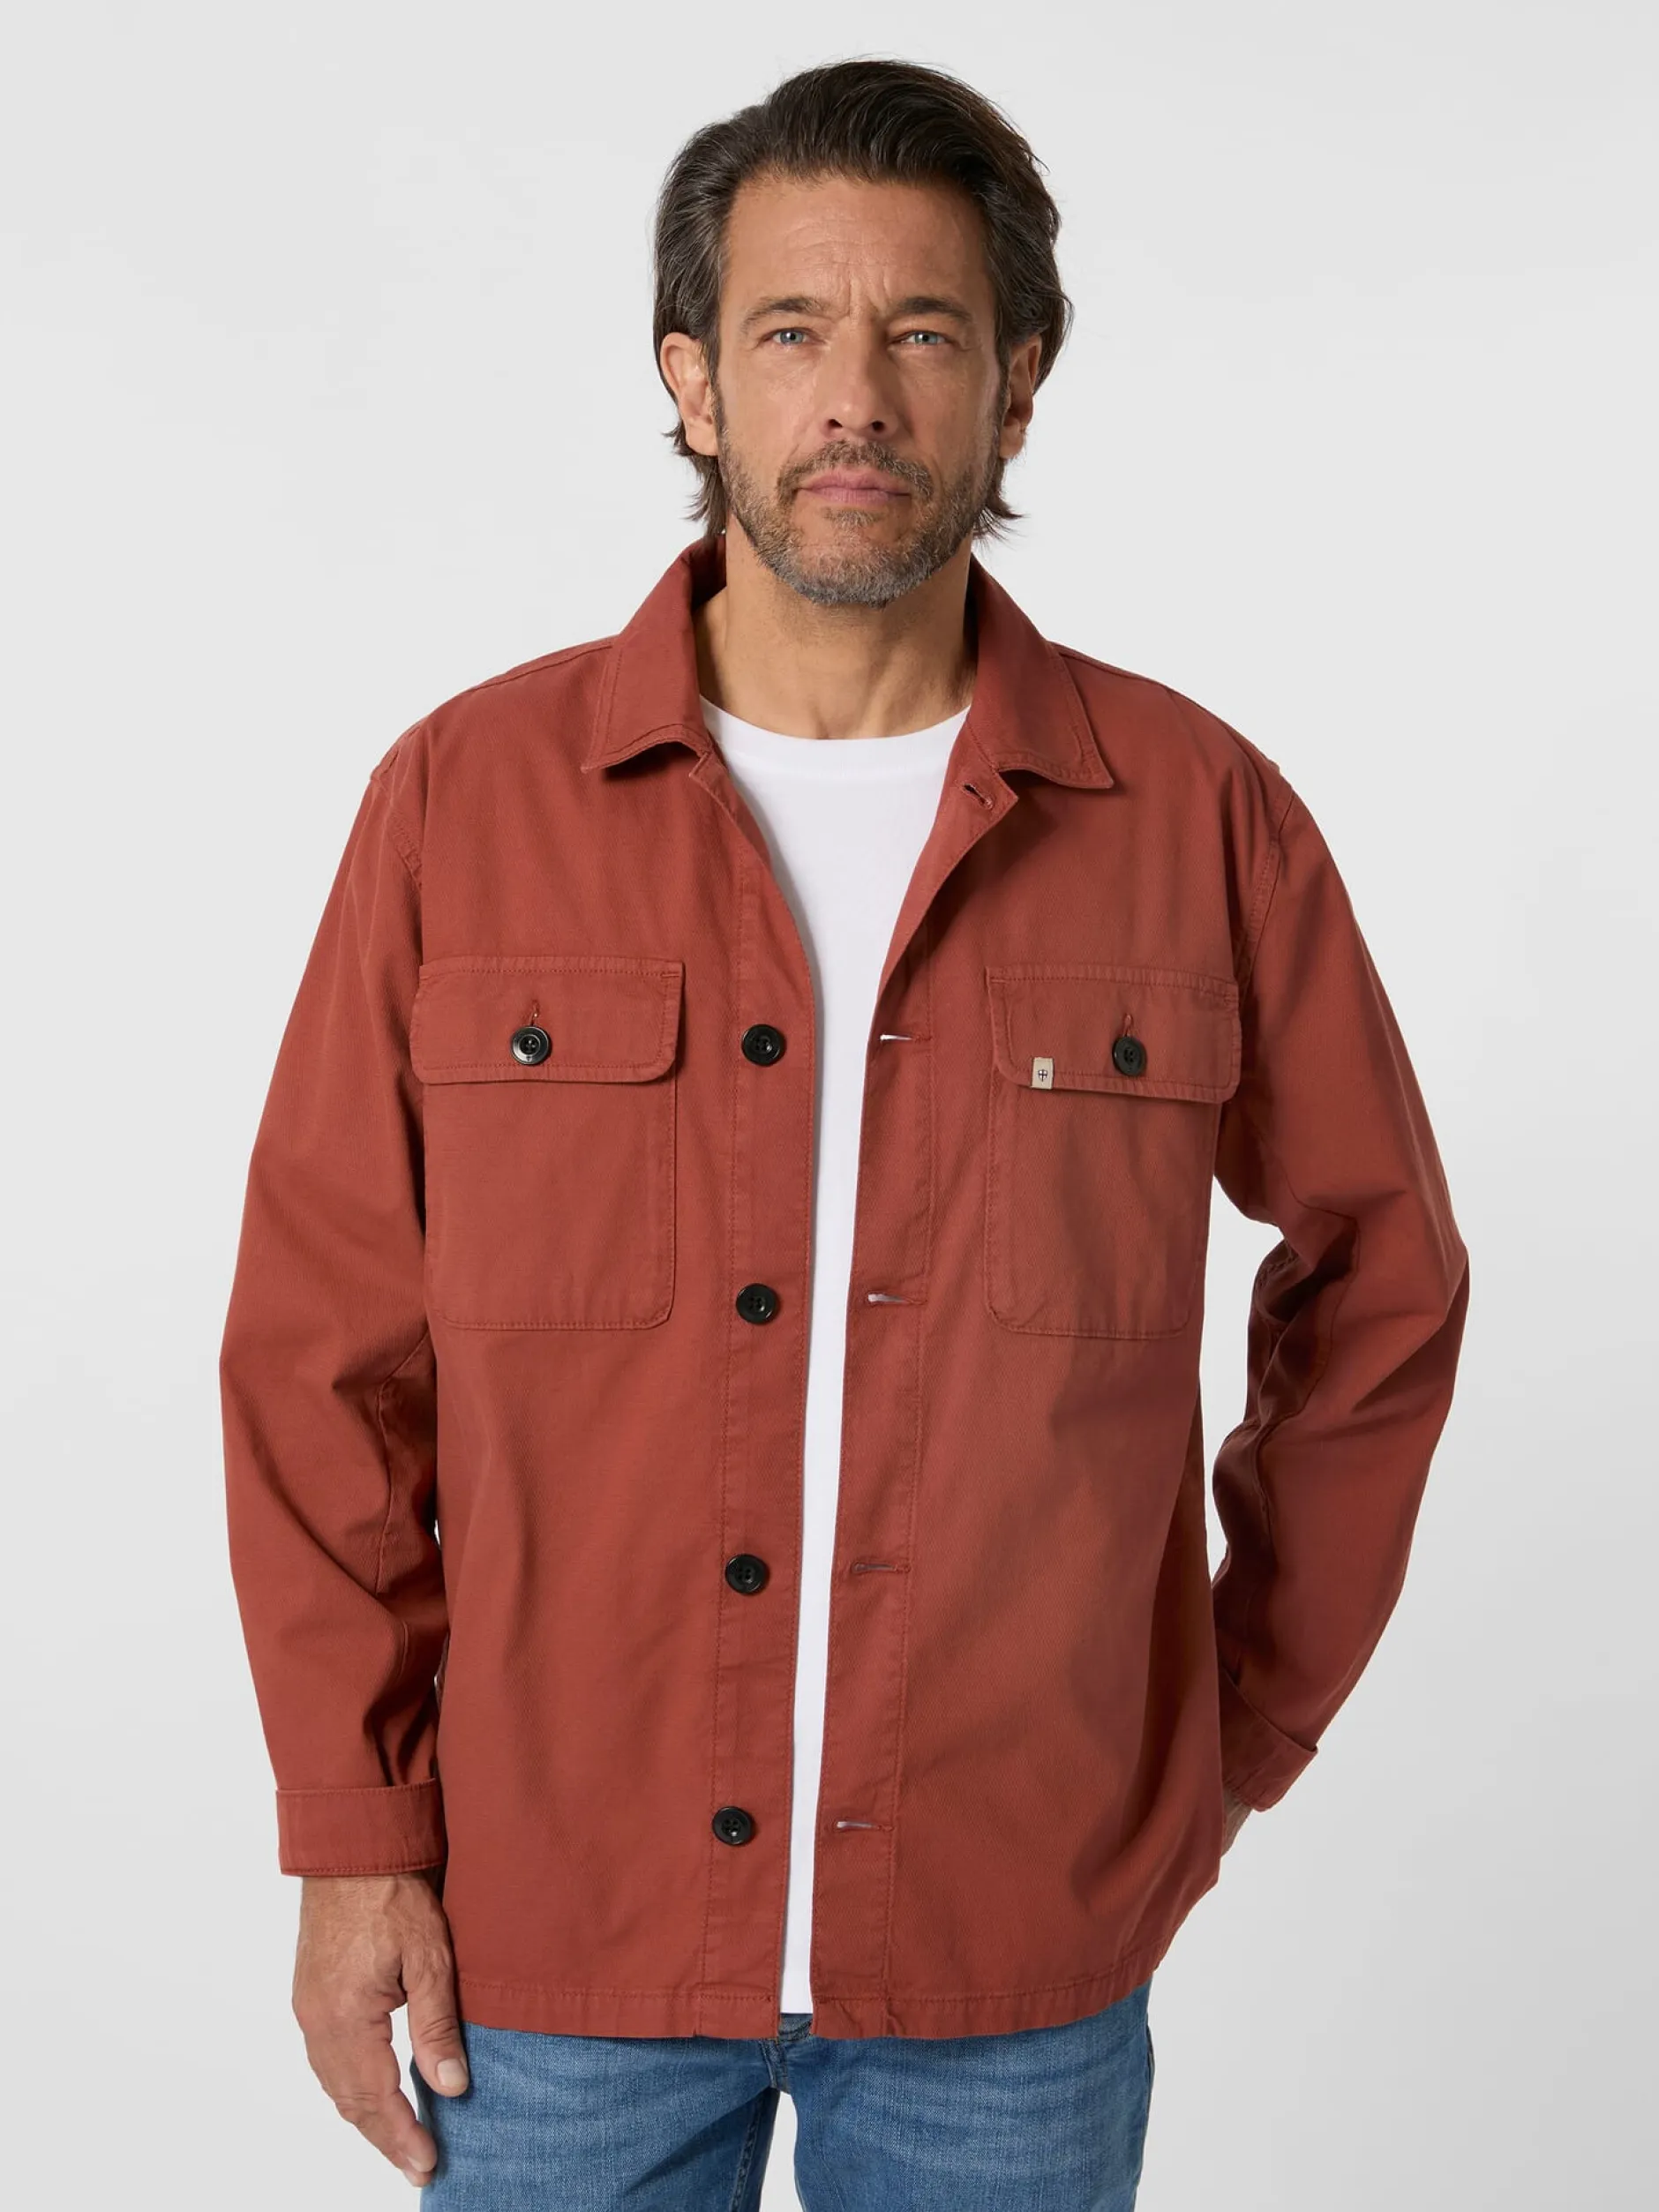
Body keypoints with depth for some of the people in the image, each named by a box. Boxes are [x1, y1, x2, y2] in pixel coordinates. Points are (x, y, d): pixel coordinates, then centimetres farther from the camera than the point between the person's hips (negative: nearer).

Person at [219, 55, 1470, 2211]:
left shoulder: (1201, 818, -4)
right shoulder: (462, 800, -4)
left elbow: (1378, 1281, 8)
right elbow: (325, 1353, 0)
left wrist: (1247, 1727, 7)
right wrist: (353, 1836, -1)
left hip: (1021, 1955, 1)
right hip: (552, 1941, 0)